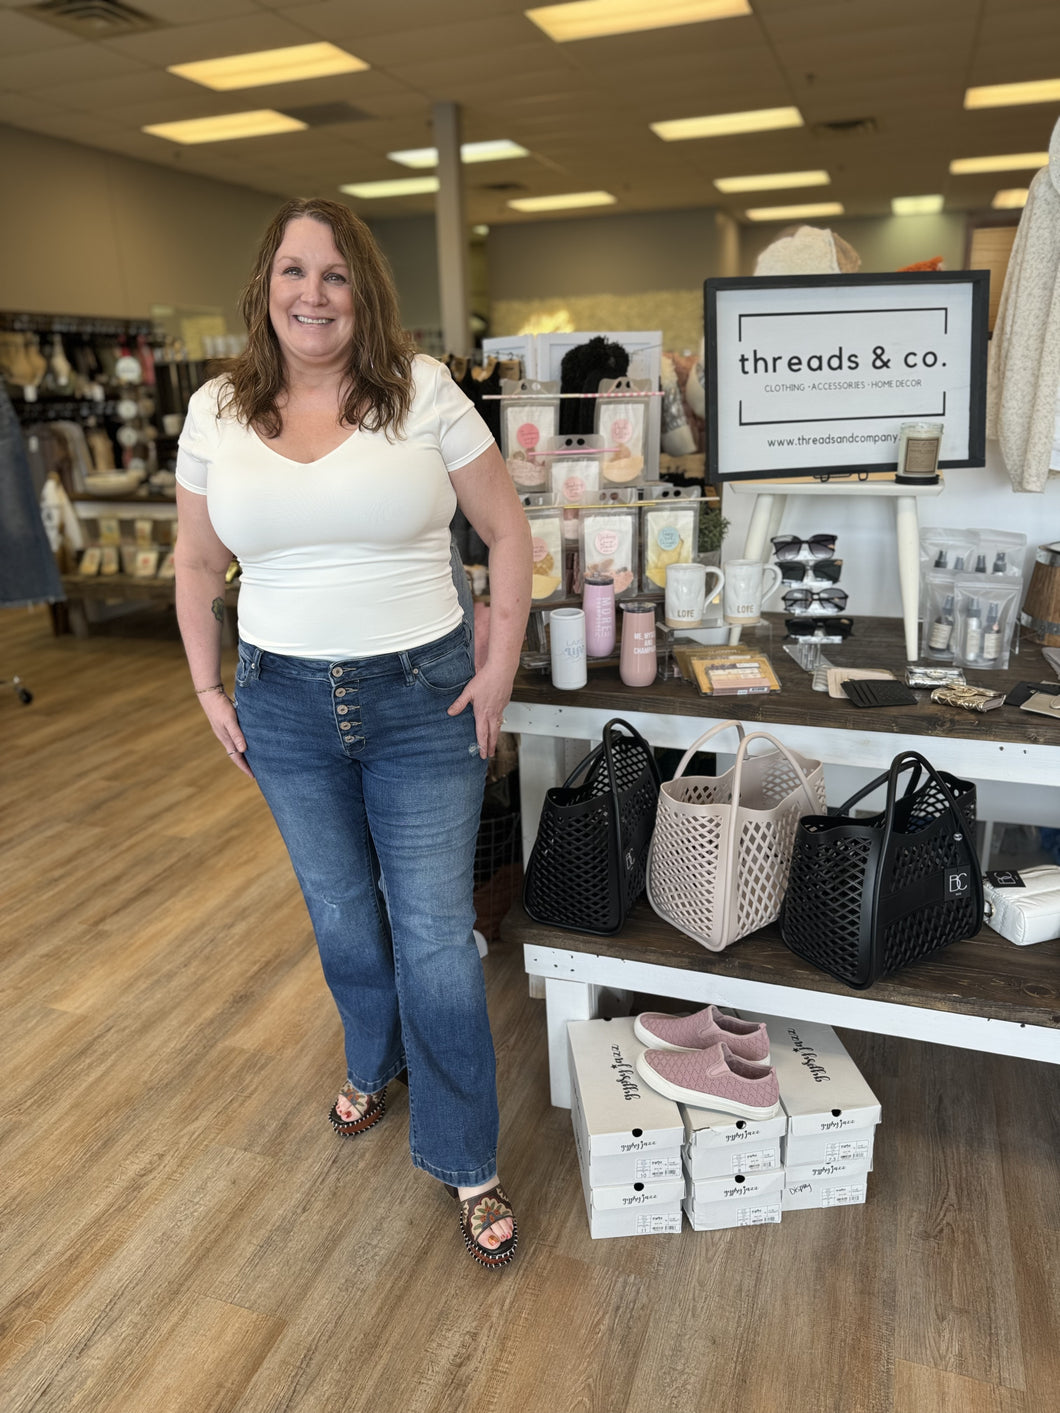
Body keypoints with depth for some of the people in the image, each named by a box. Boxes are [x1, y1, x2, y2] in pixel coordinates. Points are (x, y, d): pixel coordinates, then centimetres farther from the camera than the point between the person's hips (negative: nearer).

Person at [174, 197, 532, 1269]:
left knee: (436, 933, 2)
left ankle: (465, 1164, 23)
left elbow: (507, 532, -3)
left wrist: (500, 668, -8)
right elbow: (197, 562, 12)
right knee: (339, 911, 20)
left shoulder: (423, 392, -5)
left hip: (424, 698, -3)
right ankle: (375, 1064, 50)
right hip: (284, 705, 4)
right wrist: (206, 687, 7)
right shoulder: (217, 411, 3)